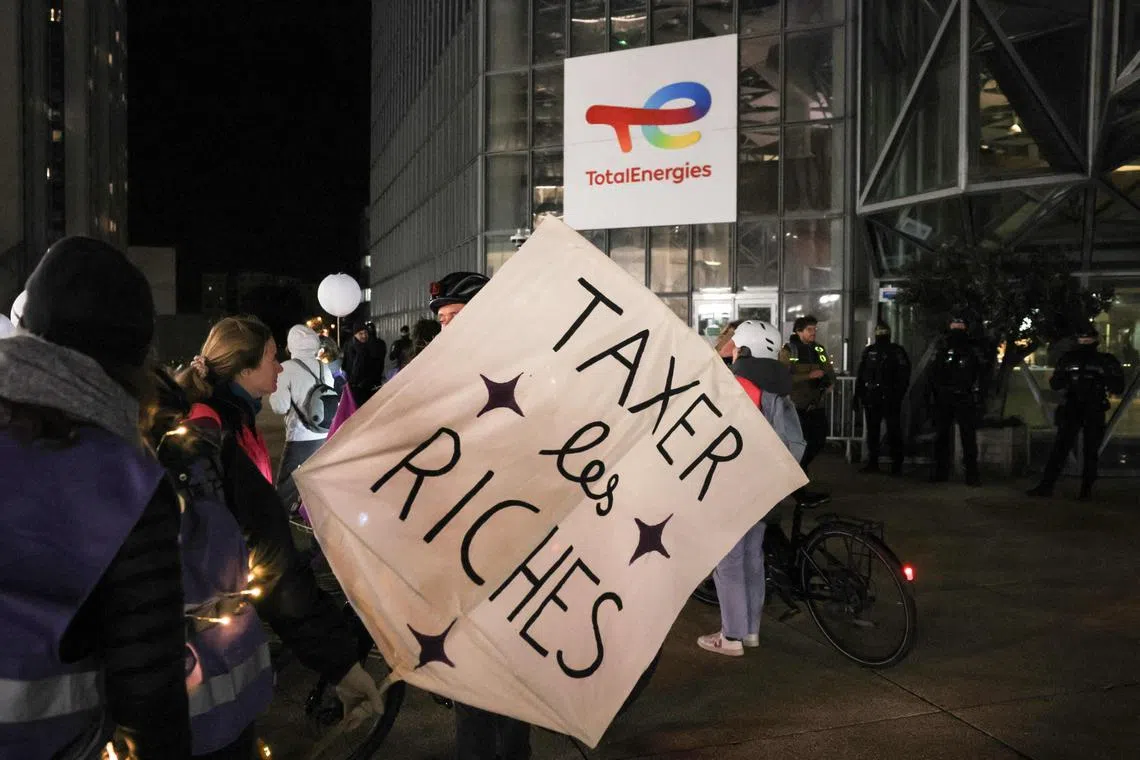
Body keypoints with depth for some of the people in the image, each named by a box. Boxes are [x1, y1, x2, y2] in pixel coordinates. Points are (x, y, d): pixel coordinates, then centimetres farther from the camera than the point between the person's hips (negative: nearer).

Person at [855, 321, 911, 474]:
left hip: (890, 398, -4)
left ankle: (897, 464, 3)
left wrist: (899, 394, -15)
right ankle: (872, 463, 16)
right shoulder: (869, 351, 12)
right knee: (872, 431, 9)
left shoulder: (897, 351, 0)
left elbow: (904, 375, -6)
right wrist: (858, 394, 7)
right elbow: (861, 374, 13)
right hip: (871, 397, 4)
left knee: (894, 431, -2)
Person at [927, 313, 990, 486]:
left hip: (965, 400, -3)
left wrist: (979, 398, -8)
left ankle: (972, 474, -2)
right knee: (941, 436, 8)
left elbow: (983, 374, 0)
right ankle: (941, 472, 17)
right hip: (943, 399, 3)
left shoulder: (974, 349, 1)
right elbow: (932, 373, 9)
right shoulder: (941, 348, 8)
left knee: (968, 437, -5)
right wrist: (930, 394, 2)